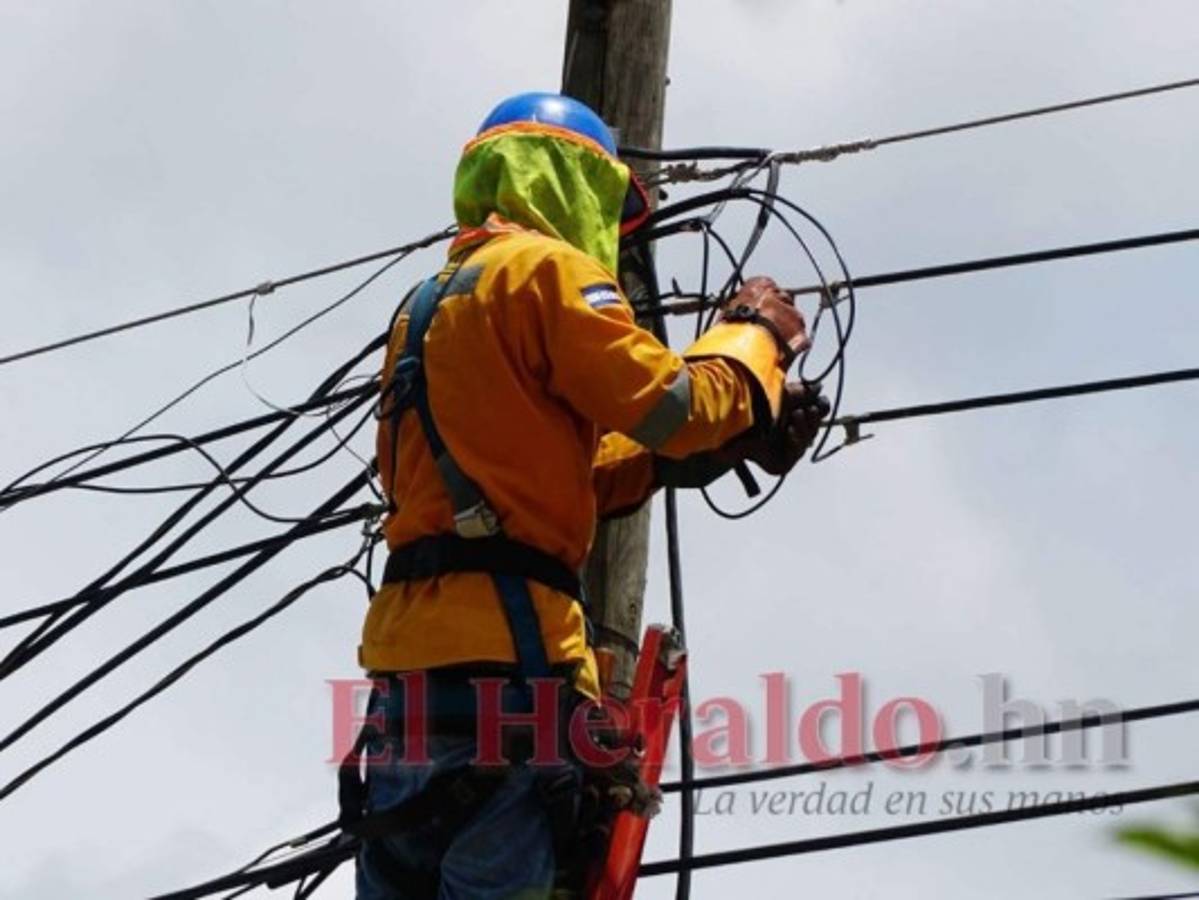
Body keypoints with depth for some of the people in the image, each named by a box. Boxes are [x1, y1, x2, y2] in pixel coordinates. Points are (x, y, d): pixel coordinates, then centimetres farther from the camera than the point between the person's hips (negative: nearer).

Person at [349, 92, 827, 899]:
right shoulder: (544, 266, -1)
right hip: (500, 642, -9)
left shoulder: (430, 305, 26)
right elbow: (672, 404, -10)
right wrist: (757, 337, 10)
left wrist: (730, 437, 16)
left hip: (410, 643, 9)